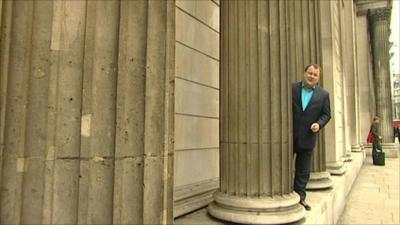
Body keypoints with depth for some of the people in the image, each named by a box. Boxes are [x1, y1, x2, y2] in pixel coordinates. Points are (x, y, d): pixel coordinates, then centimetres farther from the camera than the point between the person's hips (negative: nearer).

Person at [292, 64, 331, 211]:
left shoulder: (323, 95, 6)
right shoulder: (291, 88, 0)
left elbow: (326, 114, 7)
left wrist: (319, 124, -11)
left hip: (307, 137, 2)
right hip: (289, 135, -1)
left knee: (303, 170, 10)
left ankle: (300, 197, 21)